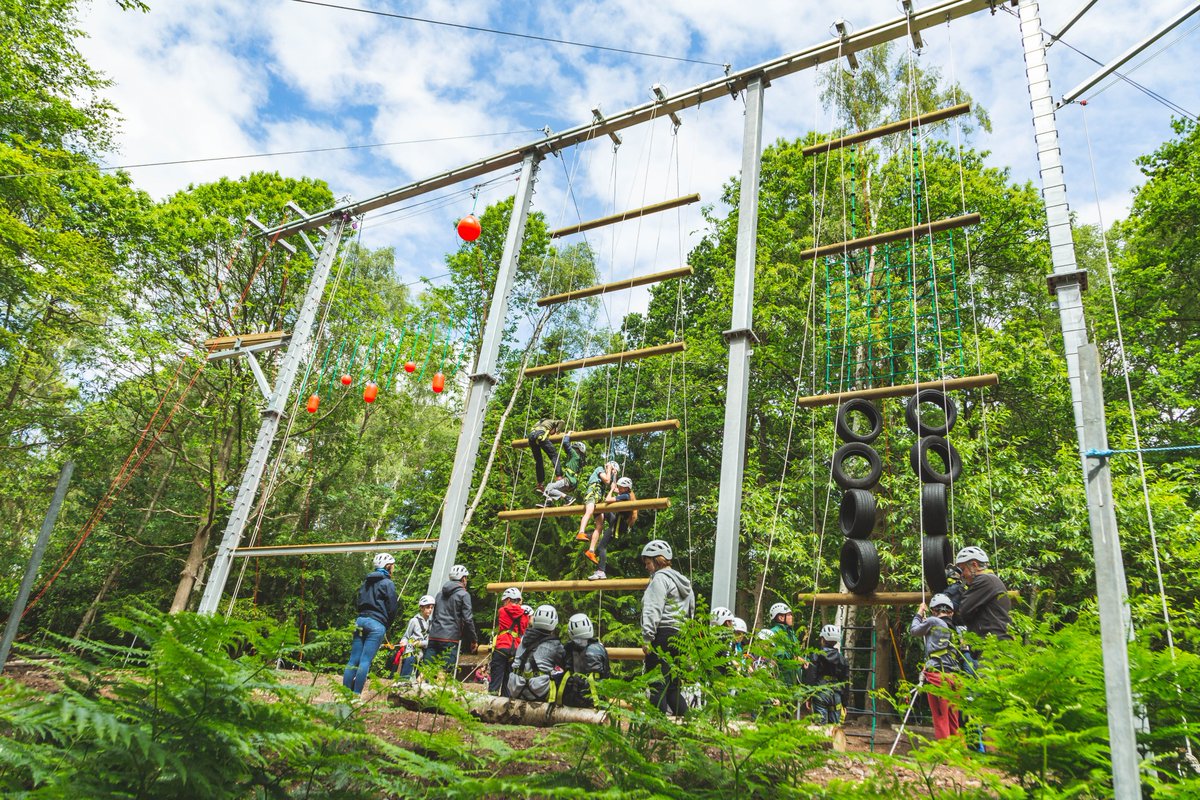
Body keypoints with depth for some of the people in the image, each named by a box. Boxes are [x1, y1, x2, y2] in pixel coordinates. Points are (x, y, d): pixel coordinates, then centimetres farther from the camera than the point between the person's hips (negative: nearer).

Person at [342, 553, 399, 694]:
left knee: (353, 660, 5)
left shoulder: (366, 582, 18)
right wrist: (387, 624, 10)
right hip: (377, 624, -7)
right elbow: (393, 608, -4)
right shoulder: (387, 583, -4)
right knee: (365, 661, -7)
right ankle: (356, 694, -8)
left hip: (360, 621, 7)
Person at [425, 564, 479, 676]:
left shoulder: (440, 594, 20)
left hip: (433, 637, 6)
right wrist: (474, 639, 3)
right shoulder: (463, 594, -1)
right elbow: (468, 619, -5)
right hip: (450, 638, -6)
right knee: (446, 672, -7)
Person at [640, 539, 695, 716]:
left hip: (663, 636, -9)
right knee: (672, 687, 13)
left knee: (657, 685, -7)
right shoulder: (683, 583, 23)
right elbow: (690, 614, 20)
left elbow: (653, 610, -14)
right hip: (681, 638, 9)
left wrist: (647, 637, -15)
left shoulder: (660, 578, -4)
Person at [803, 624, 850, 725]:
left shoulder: (816, 656, -2)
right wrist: (845, 702, 18)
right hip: (836, 695, 3)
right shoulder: (841, 658, 8)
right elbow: (846, 682, 12)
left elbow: (810, 678, -5)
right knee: (834, 725, 9)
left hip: (820, 694, -3)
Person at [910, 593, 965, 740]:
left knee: (941, 720, -4)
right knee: (954, 722, 14)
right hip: (955, 677, 6)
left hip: (937, 674, -6)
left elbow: (914, 630, 14)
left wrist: (919, 614, 31)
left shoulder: (933, 621, -2)